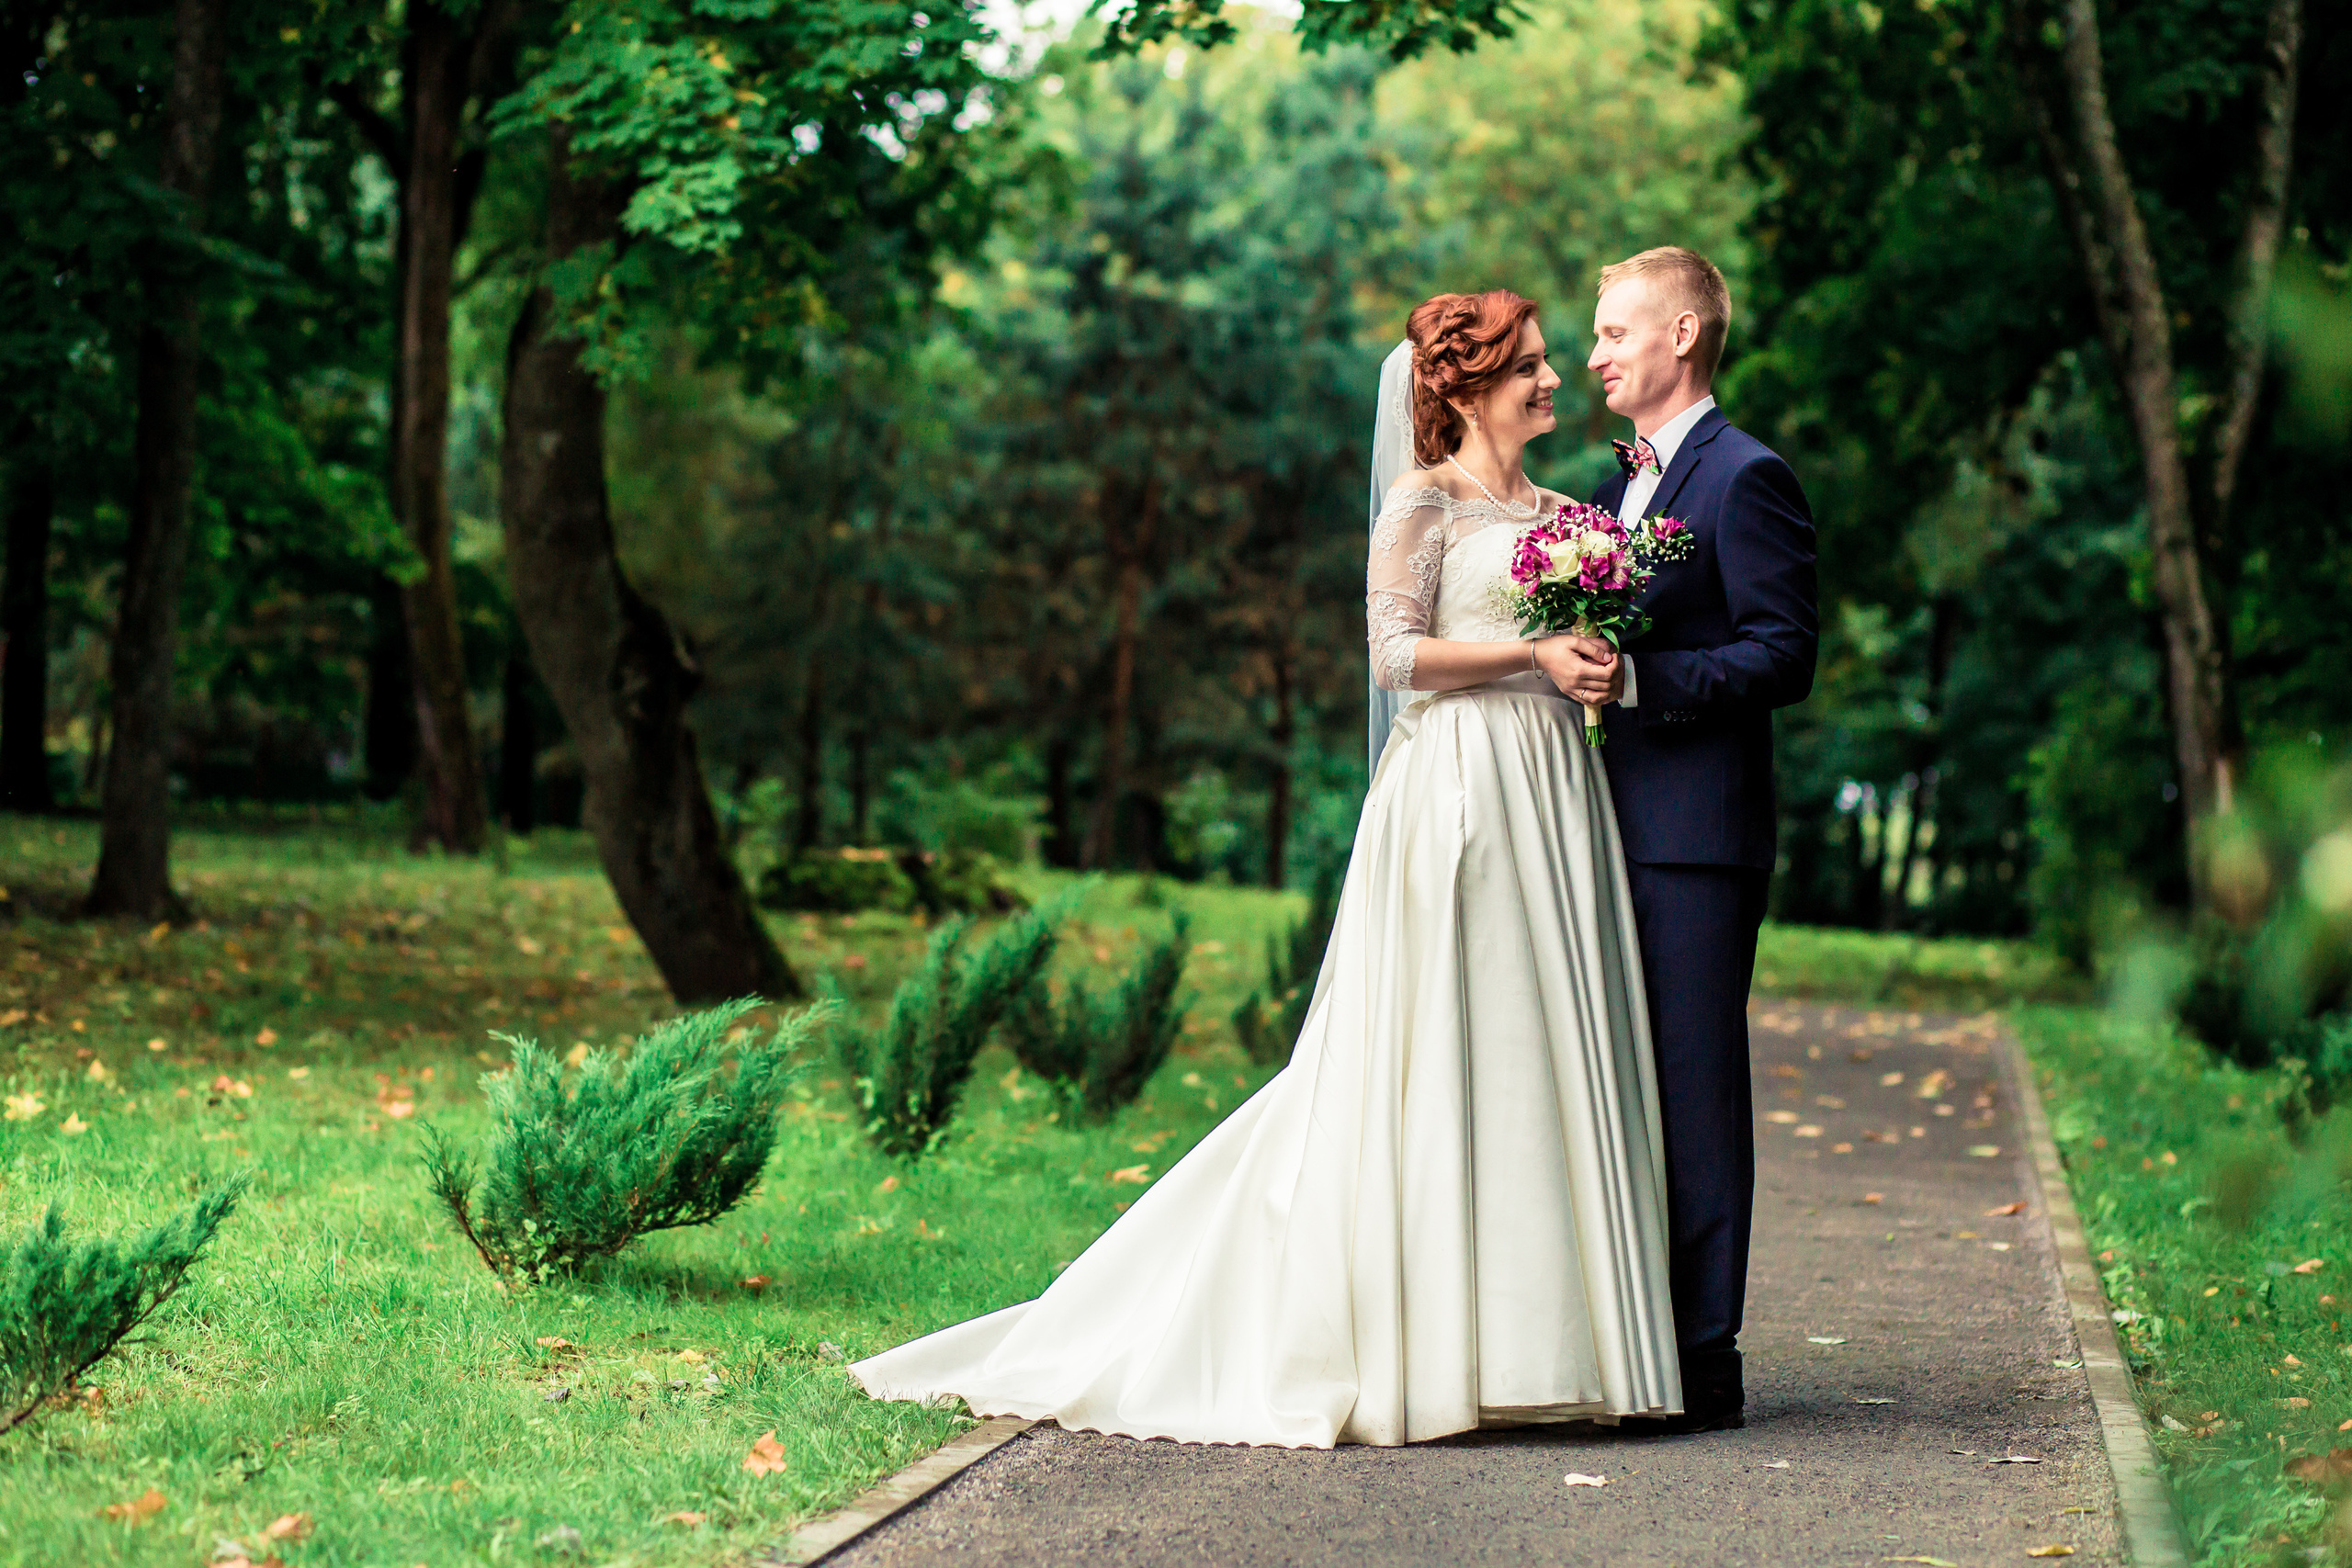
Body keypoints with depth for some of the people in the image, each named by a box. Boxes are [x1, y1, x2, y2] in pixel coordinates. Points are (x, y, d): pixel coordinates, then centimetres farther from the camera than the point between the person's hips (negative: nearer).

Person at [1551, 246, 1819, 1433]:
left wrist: (1637, 678, -23)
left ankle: (1704, 1360, -2)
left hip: (1696, 834, -9)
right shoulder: (1614, 487, 20)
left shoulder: (1746, 479, -8)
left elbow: (1784, 657, -15)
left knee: (1694, 1092, -6)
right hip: (1610, 829, 9)